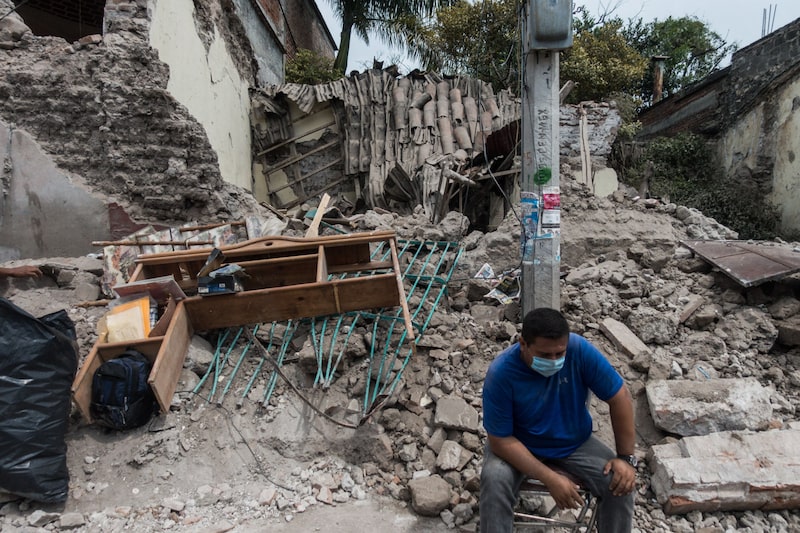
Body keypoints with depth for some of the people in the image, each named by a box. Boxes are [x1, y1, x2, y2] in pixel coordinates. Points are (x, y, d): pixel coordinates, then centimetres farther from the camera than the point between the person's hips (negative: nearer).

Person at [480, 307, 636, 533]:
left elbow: (620, 398, -14)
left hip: (575, 443, 3)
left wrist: (626, 458, -15)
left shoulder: (580, 350, -25)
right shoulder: (501, 373, -30)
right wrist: (550, 479, -30)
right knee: (495, 480, -30)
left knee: (620, 483, -18)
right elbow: (501, 440, -24)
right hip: (520, 446, -2)